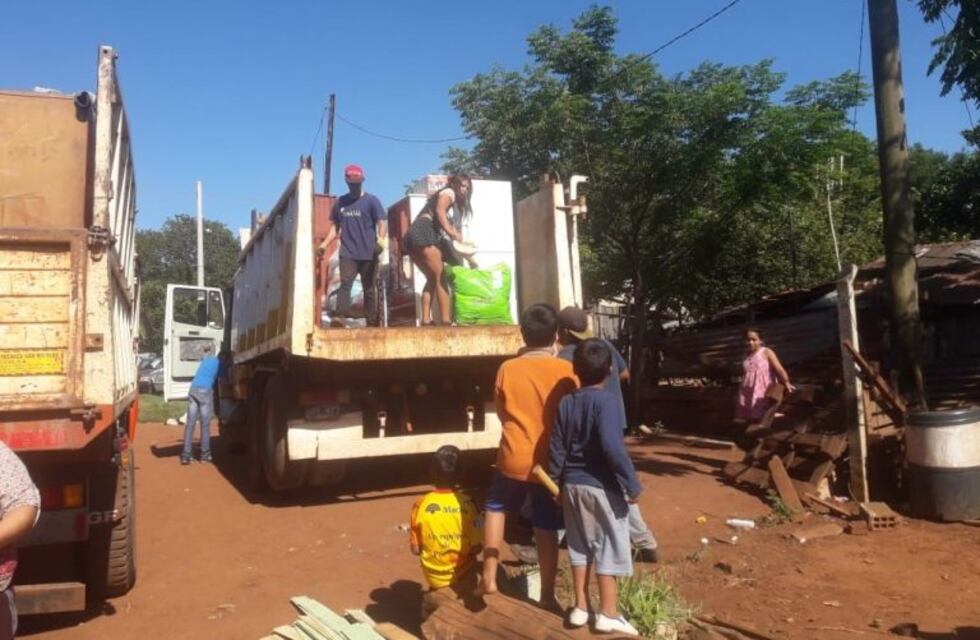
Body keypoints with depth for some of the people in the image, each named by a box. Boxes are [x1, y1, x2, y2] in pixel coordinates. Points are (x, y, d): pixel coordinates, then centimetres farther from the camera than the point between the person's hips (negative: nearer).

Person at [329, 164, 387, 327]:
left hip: (368, 253, -2)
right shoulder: (340, 202, 11)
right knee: (345, 285, -12)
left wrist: (380, 241, -25)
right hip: (347, 253, 2)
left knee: (368, 288, 5)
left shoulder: (371, 201, 1)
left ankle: (371, 322, 10)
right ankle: (341, 318, -20)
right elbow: (335, 226, 19)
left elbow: (382, 222, -8)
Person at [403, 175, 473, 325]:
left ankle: (426, 320, 0)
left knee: (432, 279, 9)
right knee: (440, 278, -10)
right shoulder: (449, 192, 9)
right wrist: (451, 232, -22)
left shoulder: (444, 196, 35)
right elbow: (439, 211, -12)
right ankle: (445, 320, -16)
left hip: (413, 235, 9)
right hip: (424, 233, -9)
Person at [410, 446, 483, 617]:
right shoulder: (467, 504, -17)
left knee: (437, 592, 31)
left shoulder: (420, 505, -14)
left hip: (434, 575, 2)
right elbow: (476, 548, -11)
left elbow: (415, 549, -6)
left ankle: (432, 603, 11)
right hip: (462, 576, -2)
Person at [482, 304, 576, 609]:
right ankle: (547, 596, 19)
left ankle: (489, 577, 20)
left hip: (514, 458, 1)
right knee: (547, 530, 9)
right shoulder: (565, 370, -8)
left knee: (496, 509, 24)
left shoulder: (507, 368, -4)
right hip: (550, 461, -1)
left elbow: (501, 412, 8)